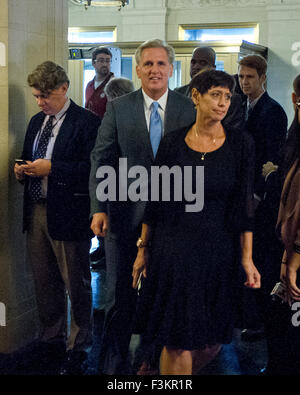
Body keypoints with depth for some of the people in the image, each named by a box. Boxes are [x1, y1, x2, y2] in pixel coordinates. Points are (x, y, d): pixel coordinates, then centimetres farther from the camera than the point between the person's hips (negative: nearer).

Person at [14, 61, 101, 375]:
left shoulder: (87, 122, -10)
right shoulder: (36, 121, 14)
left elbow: (92, 169, -18)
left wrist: (51, 168, -22)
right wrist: (22, 171, 1)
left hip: (68, 215, -7)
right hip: (36, 211, 7)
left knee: (77, 286, 5)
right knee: (44, 284, 17)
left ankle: (78, 349, 19)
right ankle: (51, 341, 33)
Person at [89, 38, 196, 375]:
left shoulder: (189, 110, 1)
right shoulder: (117, 108, 0)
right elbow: (102, 159, -2)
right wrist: (99, 208, -12)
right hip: (126, 215, 0)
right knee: (121, 295, 8)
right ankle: (112, 366, 23)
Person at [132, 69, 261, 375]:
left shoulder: (241, 144, -2)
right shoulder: (172, 143, -2)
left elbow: (243, 205, -2)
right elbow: (154, 202, 4)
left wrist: (247, 259, -5)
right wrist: (143, 249, 4)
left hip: (218, 252, 1)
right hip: (172, 251, -1)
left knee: (210, 343, 9)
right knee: (177, 342, 1)